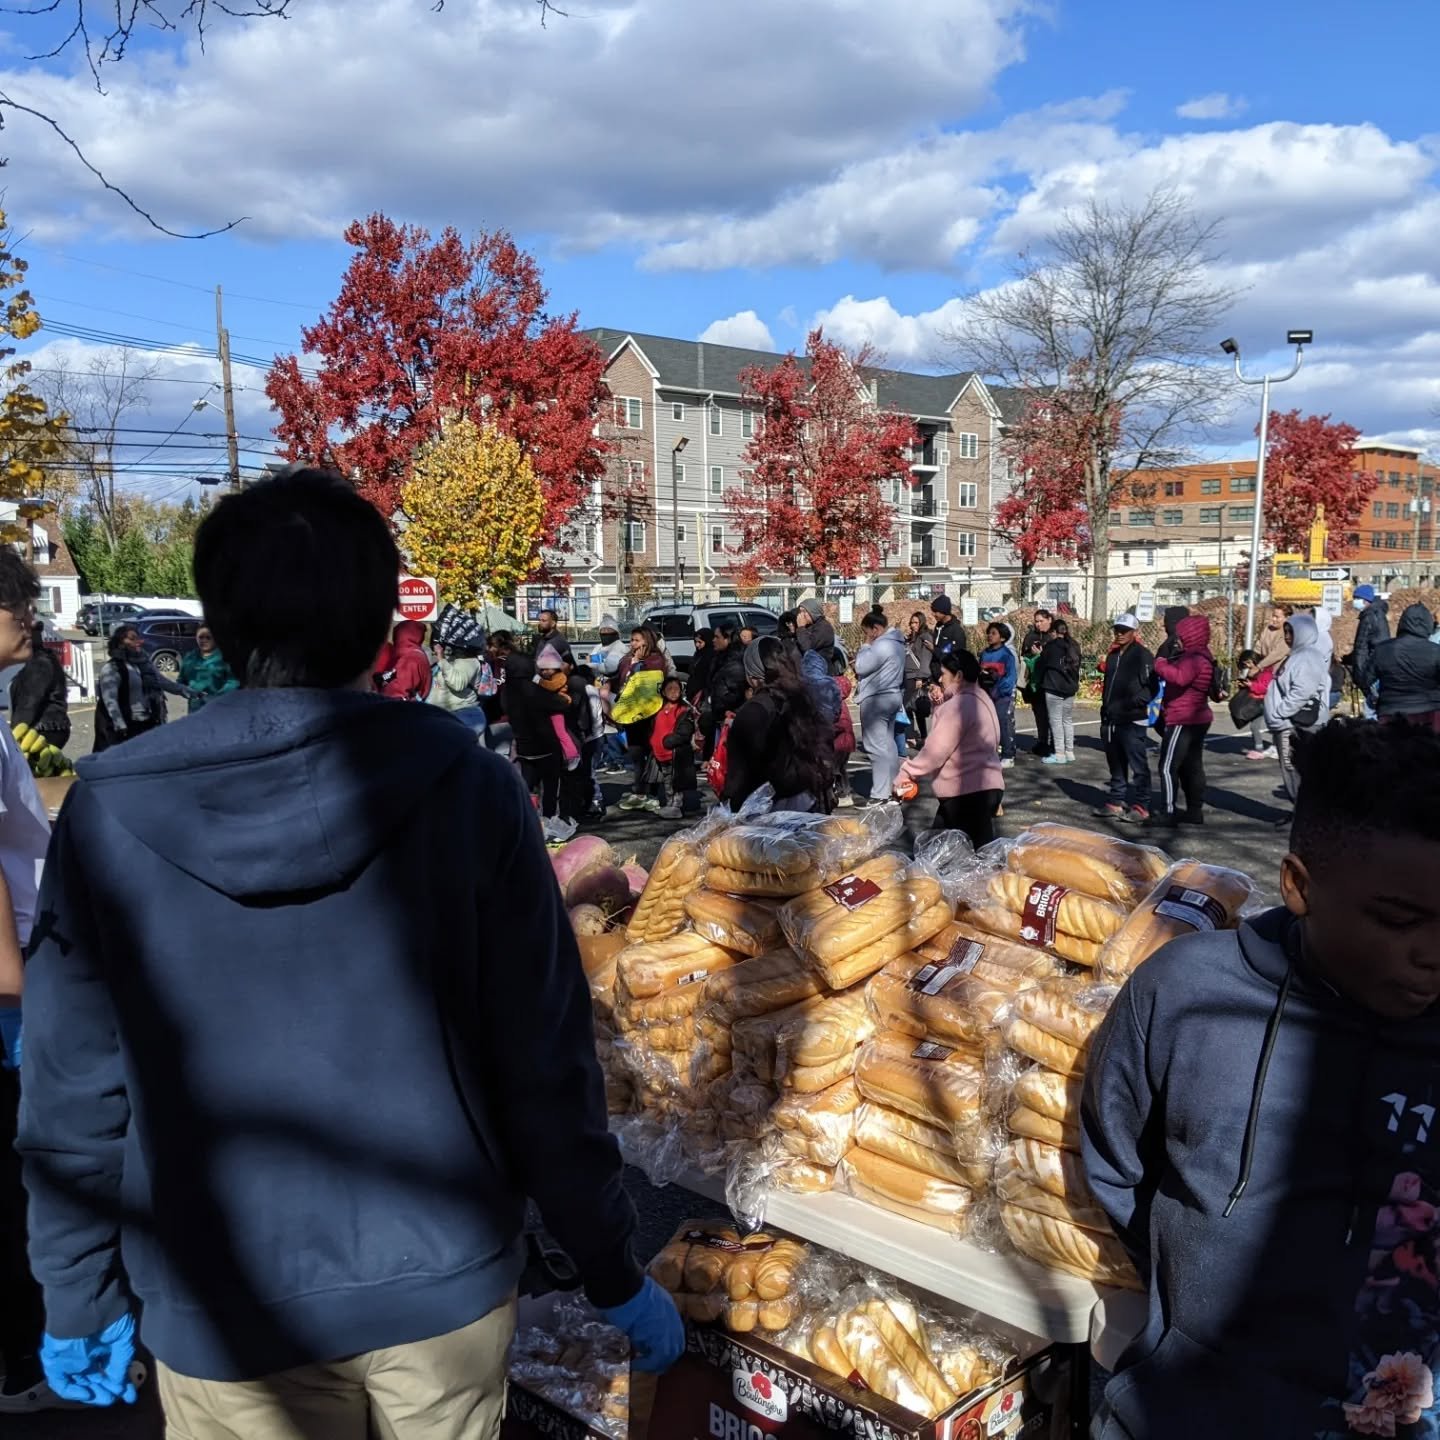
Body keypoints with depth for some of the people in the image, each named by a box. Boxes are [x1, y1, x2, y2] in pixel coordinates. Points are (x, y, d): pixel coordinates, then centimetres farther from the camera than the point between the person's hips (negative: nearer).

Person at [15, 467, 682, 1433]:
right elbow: (544, 1064, -13)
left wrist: (79, 1295, 11)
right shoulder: (464, 784, -16)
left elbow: (74, 1090, -5)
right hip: (442, 1280, 1)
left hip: (224, 1311, 0)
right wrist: (614, 1274, 0)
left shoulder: (111, 812, -12)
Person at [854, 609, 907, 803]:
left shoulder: (881, 646, -20)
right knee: (888, 744, 16)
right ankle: (893, 787, 22)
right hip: (893, 696, 10)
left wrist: (865, 646, -6)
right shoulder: (896, 642, 13)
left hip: (876, 699, -10)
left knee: (877, 747, -8)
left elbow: (861, 667, -17)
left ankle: (880, 794, -9)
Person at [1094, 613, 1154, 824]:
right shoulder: (1112, 655, 18)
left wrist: (1132, 703, -20)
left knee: (1138, 765, -5)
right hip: (1111, 720, 8)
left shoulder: (1143, 656, -8)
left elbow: (1151, 687, -14)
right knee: (1116, 765, 16)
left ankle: (1140, 807, -2)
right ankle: (1116, 802, 24)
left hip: (1132, 721, -8)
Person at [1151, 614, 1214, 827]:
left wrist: (1160, 664, -21)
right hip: (1196, 719, 11)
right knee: (1192, 766, 14)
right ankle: (1195, 811, 19)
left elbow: (1179, 677, -34)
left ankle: (1168, 812, -9)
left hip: (1184, 721, -11)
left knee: (1168, 766, -9)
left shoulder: (1194, 659, -18)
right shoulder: (1198, 657, 17)